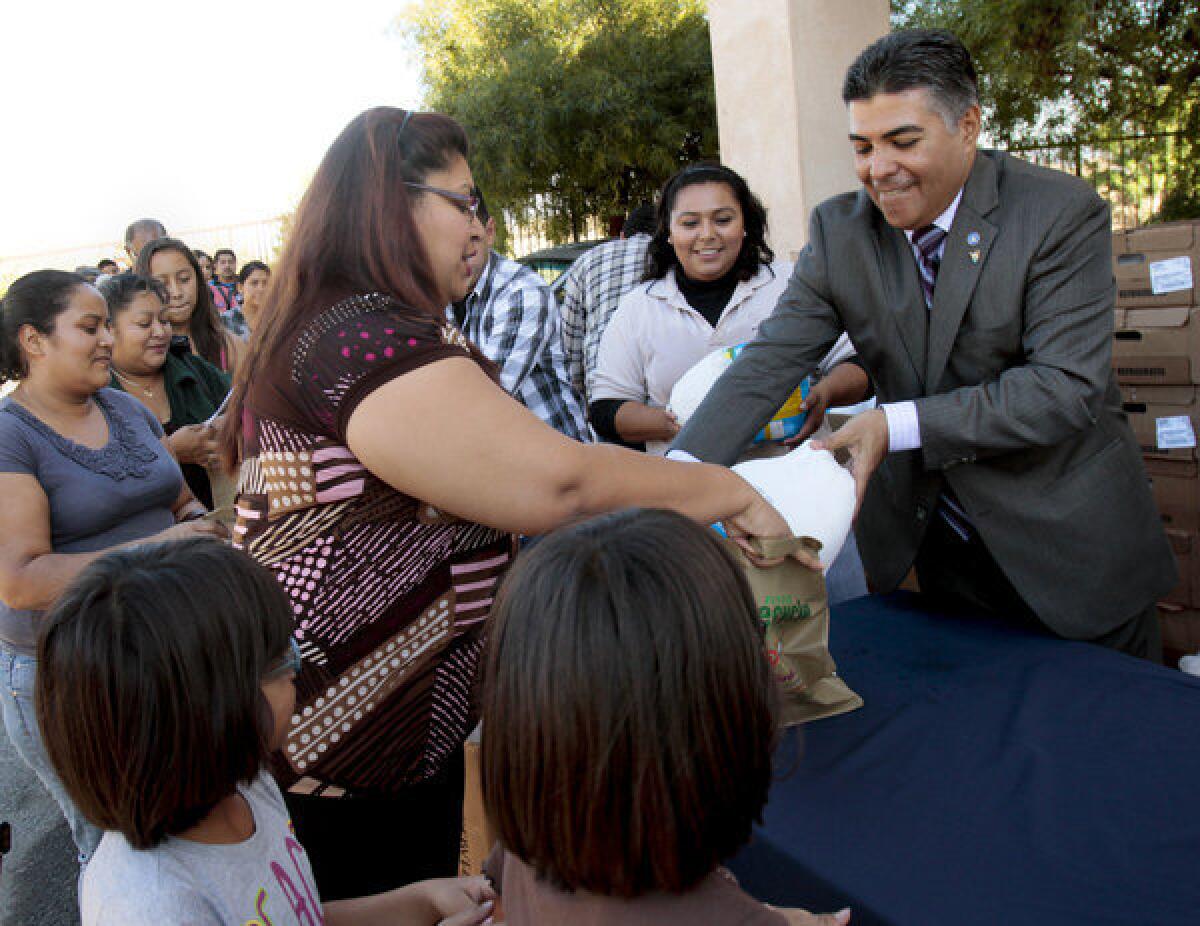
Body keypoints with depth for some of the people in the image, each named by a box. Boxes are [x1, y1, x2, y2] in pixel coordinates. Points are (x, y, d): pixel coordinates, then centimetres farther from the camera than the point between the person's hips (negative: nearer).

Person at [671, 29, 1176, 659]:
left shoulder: (1062, 213, -14)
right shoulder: (839, 229, -4)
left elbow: (1066, 387, -21)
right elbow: (771, 360, -12)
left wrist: (899, 424, -28)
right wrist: (679, 472, -26)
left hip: (1070, 540, -2)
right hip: (937, 539, 3)